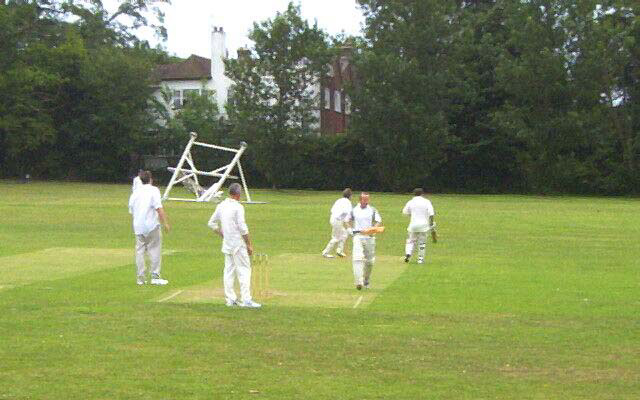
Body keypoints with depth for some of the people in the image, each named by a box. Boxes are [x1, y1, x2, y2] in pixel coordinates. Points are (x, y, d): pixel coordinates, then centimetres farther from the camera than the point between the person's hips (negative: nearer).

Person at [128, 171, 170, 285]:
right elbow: (159, 208, -14)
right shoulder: (153, 190, -5)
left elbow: (131, 211, 17)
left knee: (140, 251, 9)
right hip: (151, 225, -5)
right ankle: (155, 277, -1)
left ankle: (141, 278, 10)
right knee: (155, 250, 2)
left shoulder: (135, 193, 12)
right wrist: (165, 223, -14)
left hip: (138, 227, 5)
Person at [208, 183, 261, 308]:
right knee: (244, 270, -4)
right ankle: (246, 300, -8)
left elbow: (211, 223, 14)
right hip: (238, 243, -7)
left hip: (226, 244, 7)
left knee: (229, 270, 11)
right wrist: (249, 244, -9)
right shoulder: (238, 207, -14)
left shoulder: (221, 206, 7)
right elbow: (242, 228, -16)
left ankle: (230, 299, 13)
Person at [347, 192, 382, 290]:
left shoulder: (372, 210, 6)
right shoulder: (354, 210, 8)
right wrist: (351, 229, 5)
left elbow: (379, 222, 1)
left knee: (369, 260, 7)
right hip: (358, 236, -1)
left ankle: (366, 281, 26)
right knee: (357, 258, -17)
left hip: (369, 236, 1)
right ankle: (359, 282, -24)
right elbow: (349, 220, 22)